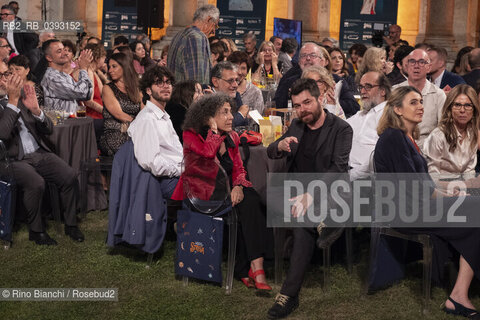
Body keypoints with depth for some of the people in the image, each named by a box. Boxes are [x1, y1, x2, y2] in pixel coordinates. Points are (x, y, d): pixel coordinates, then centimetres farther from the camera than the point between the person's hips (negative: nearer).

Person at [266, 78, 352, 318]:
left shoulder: (341, 129, -3)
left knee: (303, 222, -34)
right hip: (295, 189, 6)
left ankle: (289, 295, -33)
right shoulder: (296, 126, 16)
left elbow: (338, 169, -15)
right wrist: (280, 146, -11)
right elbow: (270, 153, 16)